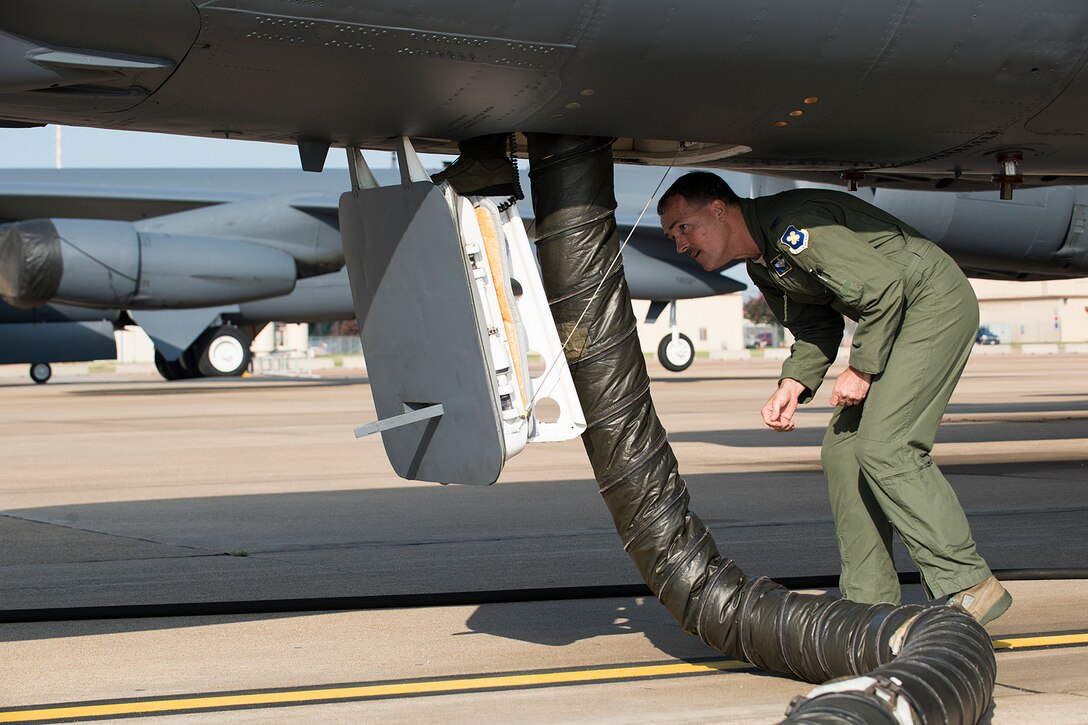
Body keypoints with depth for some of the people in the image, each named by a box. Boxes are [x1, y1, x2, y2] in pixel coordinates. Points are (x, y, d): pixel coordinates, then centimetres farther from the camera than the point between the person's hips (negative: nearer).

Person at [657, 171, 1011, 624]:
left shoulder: (790, 225, -23)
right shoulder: (762, 263, 10)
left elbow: (882, 285, -25)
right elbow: (817, 328, 16)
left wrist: (861, 369, -16)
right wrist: (792, 386, -2)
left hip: (935, 299, -10)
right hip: (893, 318, 10)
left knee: (884, 446, -18)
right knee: (842, 449, 5)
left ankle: (968, 586, -14)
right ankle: (869, 603, 7)